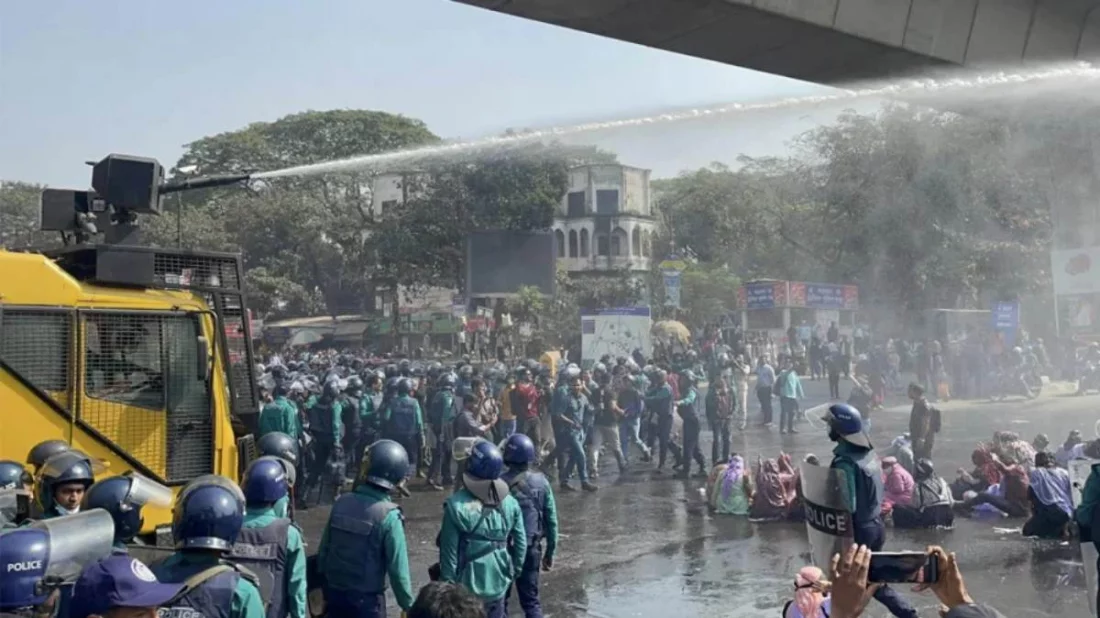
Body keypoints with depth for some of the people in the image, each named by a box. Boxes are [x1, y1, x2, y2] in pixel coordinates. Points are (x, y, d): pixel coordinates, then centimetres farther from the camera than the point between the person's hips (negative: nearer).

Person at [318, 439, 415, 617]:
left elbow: (324, 549, 4)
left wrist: (326, 589, 16)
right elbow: (397, 567, -17)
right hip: (367, 599, -5)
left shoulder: (342, 503, -3)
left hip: (335, 594, 5)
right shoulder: (388, 515, -19)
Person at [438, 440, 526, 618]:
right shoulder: (510, 503, -3)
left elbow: (449, 552, -12)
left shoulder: (457, 505, -17)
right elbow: (520, 543, 4)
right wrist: (513, 571, 18)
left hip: (466, 585, -4)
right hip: (497, 583, 4)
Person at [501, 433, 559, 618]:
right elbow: (551, 520, 0)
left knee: (499, 600, 14)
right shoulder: (541, 482, -5)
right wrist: (550, 552, 11)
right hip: (531, 549, 2)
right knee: (531, 601, 11)